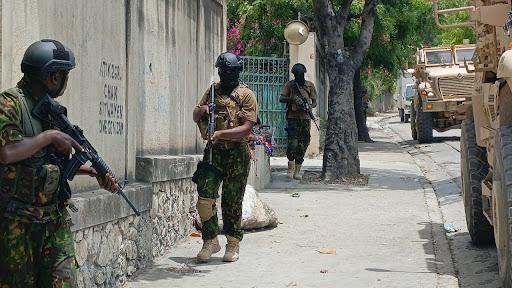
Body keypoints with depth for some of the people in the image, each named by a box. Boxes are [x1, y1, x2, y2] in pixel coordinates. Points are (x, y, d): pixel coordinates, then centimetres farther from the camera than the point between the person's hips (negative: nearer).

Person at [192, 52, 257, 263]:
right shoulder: (213, 91, 13)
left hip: (237, 154, -4)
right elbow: (196, 117, 18)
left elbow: (246, 128, -13)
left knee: (232, 202, 3)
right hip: (213, 151, 4)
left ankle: (233, 245, 16)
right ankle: (210, 241, 8)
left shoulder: (246, 95, -3)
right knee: (205, 197, -6)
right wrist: (202, 109, -5)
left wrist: (221, 134, -26)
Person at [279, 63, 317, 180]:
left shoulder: (310, 85, 9)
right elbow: (281, 99, 2)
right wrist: (292, 99, -16)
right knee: (293, 142, -14)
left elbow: (314, 102, 10)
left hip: (305, 118, 2)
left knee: (303, 144, 2)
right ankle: (291, 167, 2)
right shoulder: (290, 84, 7)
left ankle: (297, 171, 8)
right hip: (292, 117, -2)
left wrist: (309, 107, -11)